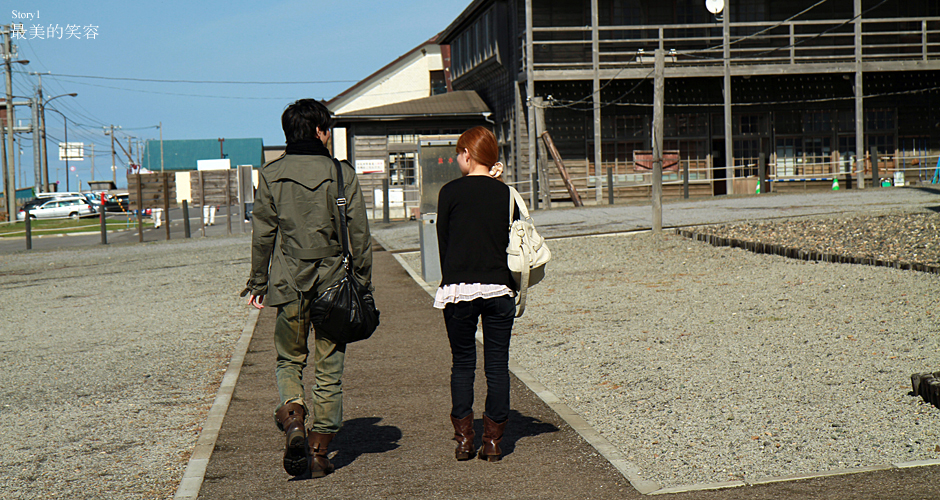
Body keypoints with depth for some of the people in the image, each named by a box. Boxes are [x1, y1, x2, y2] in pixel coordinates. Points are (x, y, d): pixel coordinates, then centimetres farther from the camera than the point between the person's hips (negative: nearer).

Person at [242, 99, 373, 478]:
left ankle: (293, 418, -8)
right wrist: (363, 282, 7)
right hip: (334, 283, -1)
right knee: (328, 370, 8)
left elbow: (262, 233, 3)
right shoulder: (341, 174, -3)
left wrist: (258, 282, 12)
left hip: (288, 284, 1)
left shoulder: (270, 175, 1)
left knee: (289, 360, 18)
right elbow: (359, 234, -2)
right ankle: (319, 451, 10)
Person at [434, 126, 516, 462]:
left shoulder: (451, 192, -3)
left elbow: (443, 242, 2)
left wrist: (451, 280, 10)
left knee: (462, 363, 10)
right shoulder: (505, 194, 3)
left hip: (459, 288, -1)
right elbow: (513, 242, 6)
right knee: (497, 364, 7)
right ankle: (493, 440, 10)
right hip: (499, 289, 2)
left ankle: (464, 440, 10)